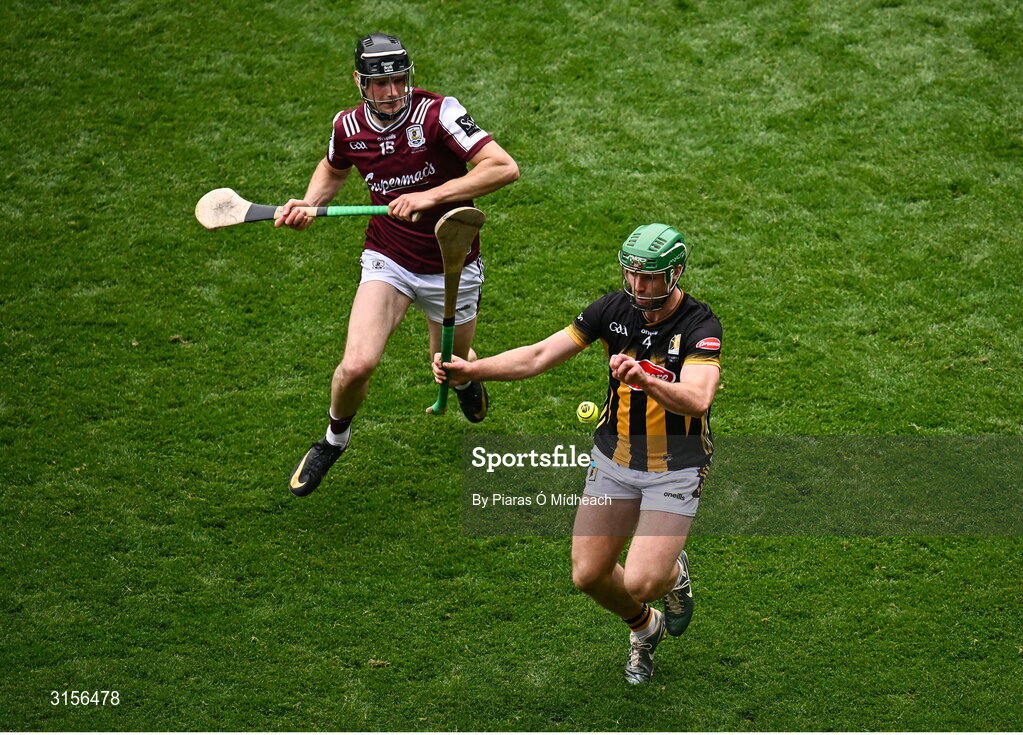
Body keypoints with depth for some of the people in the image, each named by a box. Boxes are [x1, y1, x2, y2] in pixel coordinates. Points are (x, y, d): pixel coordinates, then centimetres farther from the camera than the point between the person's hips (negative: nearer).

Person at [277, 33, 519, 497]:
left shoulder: (438, 113, -21)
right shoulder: (348, 127, -7)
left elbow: (504, 168, -30)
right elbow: (333, 169, 19)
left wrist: (430, 196, -35)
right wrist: (309, 204, -2)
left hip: (452, 267, -1)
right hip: (388, 261, 1)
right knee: (357, 364, -18)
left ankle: (465, 376, 59)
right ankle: (334, 439, 14)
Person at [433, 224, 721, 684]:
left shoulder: (700, 326, -20)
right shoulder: (615, 308, -6)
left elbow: (697, 400, -36)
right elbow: (539, 356, -6)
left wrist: (643, 379, -54)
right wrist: (471, 370, -18)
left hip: (675, 469, -5)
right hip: (613, 459, 5)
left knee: (640, 582, -16)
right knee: (588, 575, 3)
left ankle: (674, 574, 23)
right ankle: (644, 629, 36)